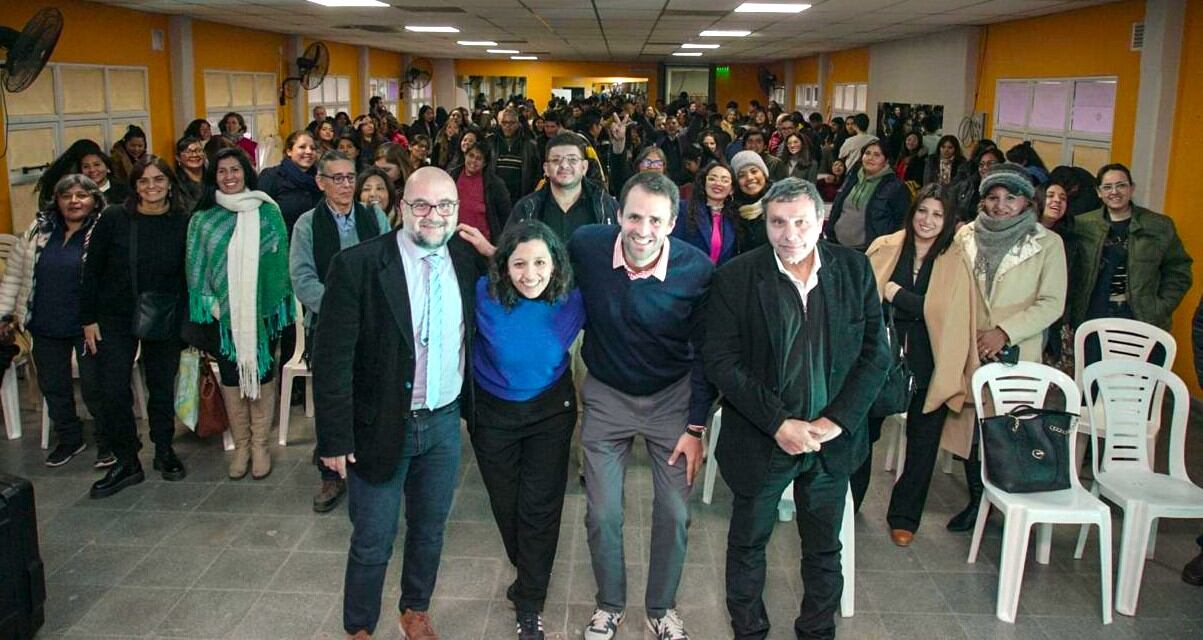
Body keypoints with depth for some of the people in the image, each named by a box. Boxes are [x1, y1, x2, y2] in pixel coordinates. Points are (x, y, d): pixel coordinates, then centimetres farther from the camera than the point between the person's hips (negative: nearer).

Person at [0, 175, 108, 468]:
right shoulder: (39, 229, 4)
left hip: (88, 326, -5)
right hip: (45, 326, 5)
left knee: (94, 388, 3)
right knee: (52, 386, 17)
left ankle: (109, 443, 23)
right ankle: (68, 439, 36)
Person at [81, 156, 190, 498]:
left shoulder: (183, 223, -5)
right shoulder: (113, 218, -7)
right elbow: (91, 270, -1)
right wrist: (89, 318, -2)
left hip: (165, 321, 0)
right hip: (115, 318, 0)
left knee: (163, 388, 11)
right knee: (113, 392, -1)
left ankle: (164, 450, 30)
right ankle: (126, 461, 13)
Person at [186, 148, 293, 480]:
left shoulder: (267, 212, 0)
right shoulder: (203, 219, 5)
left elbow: (279, 258, 0)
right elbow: (196, 266, 6)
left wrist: (279, 302, -5)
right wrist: (207, 303, -3)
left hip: (261, 309, -1)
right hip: (222, 312, 2)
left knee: (261, 374, 5)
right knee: (230, 377, 8)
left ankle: (260, 444, 19)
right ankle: (241, 445, 23)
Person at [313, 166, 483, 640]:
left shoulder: (467, 260, -2)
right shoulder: (357, 265, -15)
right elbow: (332, 357, -14)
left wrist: (473, 406, 6)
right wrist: (335, 437, -14)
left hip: (445, 422, 4)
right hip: (380, 424, -4)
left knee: (430, 529, 20)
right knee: (373, 540, 9)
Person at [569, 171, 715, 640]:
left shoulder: (697, 270, -20)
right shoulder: (586, 246, -19)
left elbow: (704, 354, -9)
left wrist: (696, 426, -9)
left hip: (672, 398, 0)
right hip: (606, 395, 1)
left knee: (674, 514, 6)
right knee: (602, 514, 7)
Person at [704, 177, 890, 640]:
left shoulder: (854, 269, -4)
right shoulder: (736, 278, -12)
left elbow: (876, 351, -2)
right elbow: (721, 361, -14)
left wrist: (837, 419, -12)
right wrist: (778, 423, -19)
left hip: (833, 439, 2)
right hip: (760, 441, -2)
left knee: (824, 548, 19)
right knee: (748, 543, 16)